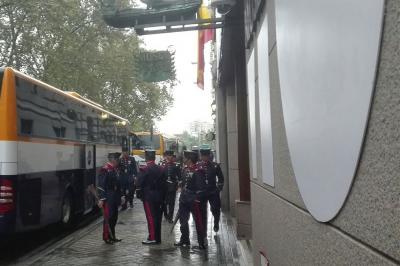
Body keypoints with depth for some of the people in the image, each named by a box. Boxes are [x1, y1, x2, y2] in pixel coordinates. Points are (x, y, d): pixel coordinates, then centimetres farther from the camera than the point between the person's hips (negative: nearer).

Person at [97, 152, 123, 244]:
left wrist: (119, 198, 19)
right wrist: (101, 199, -19)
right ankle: (106, 237, 10)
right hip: (108, 199, -8)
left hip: (115, 199, 8)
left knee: (114, 218, 14)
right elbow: (101, 185, -17)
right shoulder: (105, 169, -14)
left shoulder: (115, 169, 12)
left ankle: (112, 236, 25)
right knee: (108, 218, -1)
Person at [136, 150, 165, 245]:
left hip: (148, 197, -6)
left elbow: (139, 184, -13)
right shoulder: (160, 169, 5)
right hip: (159, 197, 6)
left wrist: (139, 194, 0)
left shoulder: (145, 170, -13)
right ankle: (157, 238, 19)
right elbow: (163, 183, 10)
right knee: (157, 217, 11)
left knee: (151, 217, -2)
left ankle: (152, 238, 1)